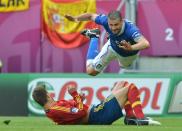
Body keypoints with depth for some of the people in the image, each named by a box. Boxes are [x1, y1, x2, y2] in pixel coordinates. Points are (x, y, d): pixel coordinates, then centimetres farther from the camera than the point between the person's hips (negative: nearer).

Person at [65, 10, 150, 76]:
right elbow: (91, 16, -16)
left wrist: (131, 48, -80)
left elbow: (146, 44, -63)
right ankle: (94, 37, 26)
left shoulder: (130, 30, -48)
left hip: (129, 54, -1)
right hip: (113, 47, 1)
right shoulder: (105, 21, -37)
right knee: (91, 71, 9)